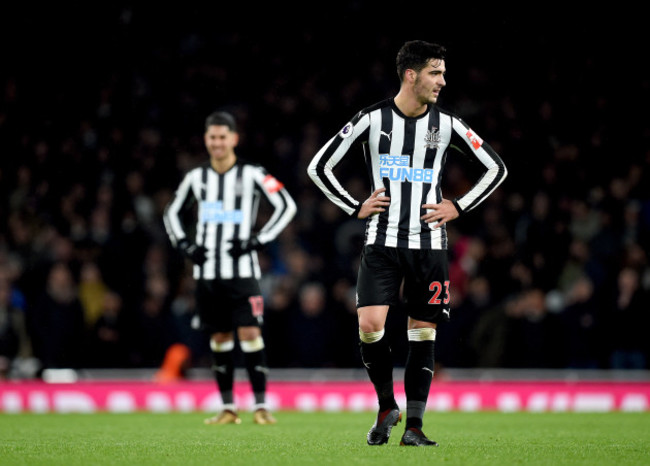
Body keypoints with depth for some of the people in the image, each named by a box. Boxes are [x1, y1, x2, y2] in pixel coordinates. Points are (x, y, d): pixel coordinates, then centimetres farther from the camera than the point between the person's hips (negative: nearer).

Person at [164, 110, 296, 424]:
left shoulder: (252, 175, -2)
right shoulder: (196, 178, 10)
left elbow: (286, 206, -3)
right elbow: (172, 213, 22)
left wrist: (258, 240, -10)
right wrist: (185, 244, 6)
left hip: (242, 271, -4)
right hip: (207, 272, 4)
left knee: (250, 334, -11)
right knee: (219, 338, 6)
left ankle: (261, 406, -7)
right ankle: (228, 408, 12)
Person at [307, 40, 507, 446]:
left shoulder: (447, 124, 1)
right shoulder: (372, 120, -4)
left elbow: (496, 168, 11)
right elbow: (319, 167, 4)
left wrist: (458, 207, 2)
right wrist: (356, 208, -1)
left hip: (429, 244, 1)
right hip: (382, 244, -1)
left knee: (423, 332, 1)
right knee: (370, 325, -14)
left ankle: (413, 424, 7)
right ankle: (387, 407, 8)